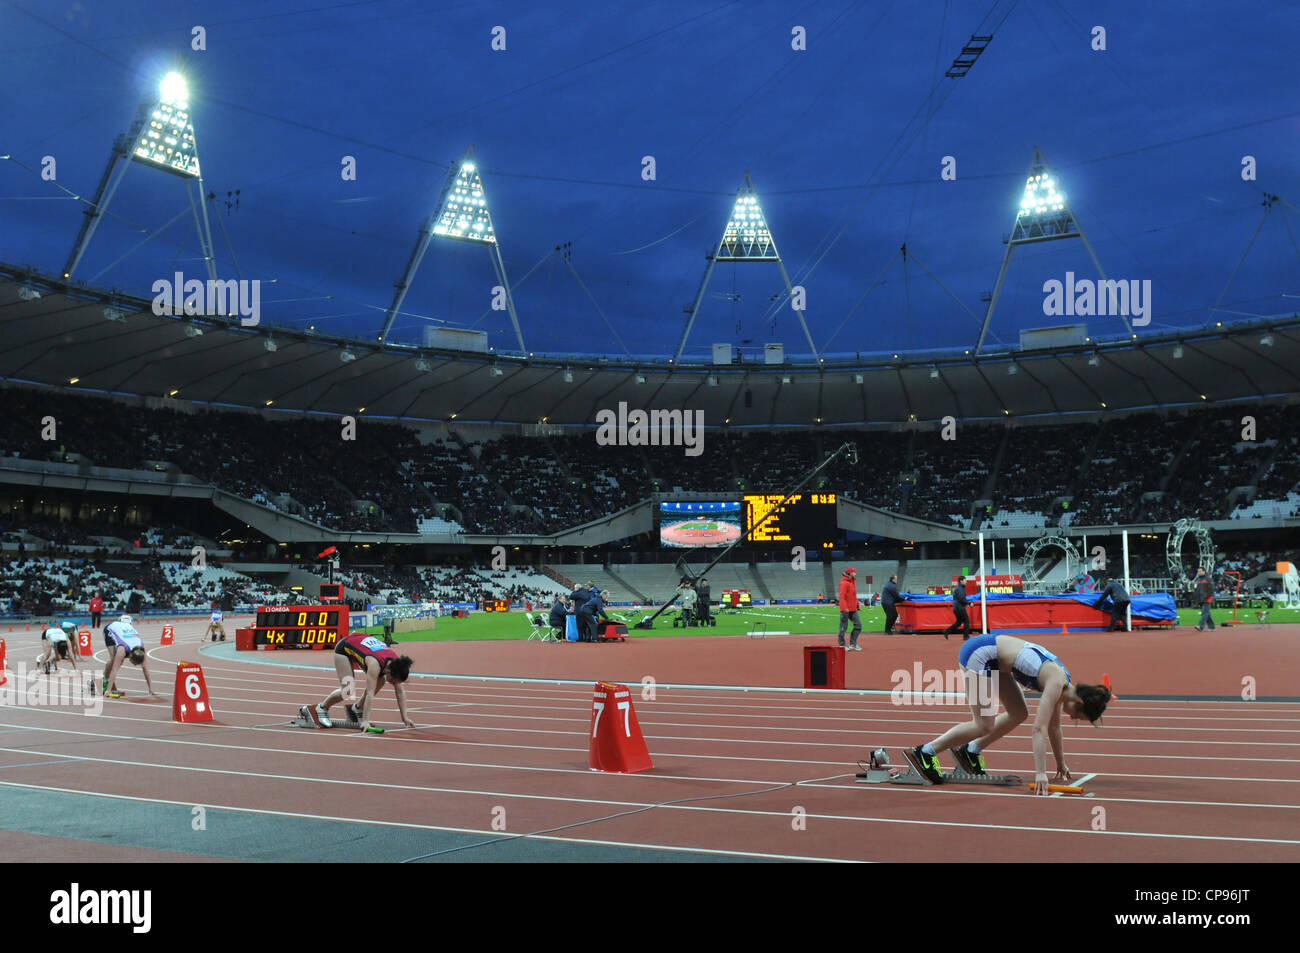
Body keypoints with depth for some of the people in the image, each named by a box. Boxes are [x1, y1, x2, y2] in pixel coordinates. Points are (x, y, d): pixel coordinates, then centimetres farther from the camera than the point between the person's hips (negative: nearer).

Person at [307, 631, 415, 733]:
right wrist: (365, 721, -41)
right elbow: (370, 693, -41)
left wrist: (405, 717, -16)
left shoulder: (396, 662, -22)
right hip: (343, 648, -7)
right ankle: (321, 709, 6)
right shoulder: (375, 664, -40)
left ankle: (357, 708, 10)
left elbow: (401, 691, -15)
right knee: (348, 690, -16)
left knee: (380, 682, -9)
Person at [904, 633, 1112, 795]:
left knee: (1019, 714, 11)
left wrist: (1061, 764, 24)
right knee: (984, 725, -8)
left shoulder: (1062, 682, 6)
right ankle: (923, 753, -4)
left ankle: (970, 751, 21)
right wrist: (1040, 773, -26)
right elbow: (1039, 729, -25)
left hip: (993, 658, 10)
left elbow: (1054, 725, 18)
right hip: (979, 653, -10)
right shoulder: (1055, 683, -20)